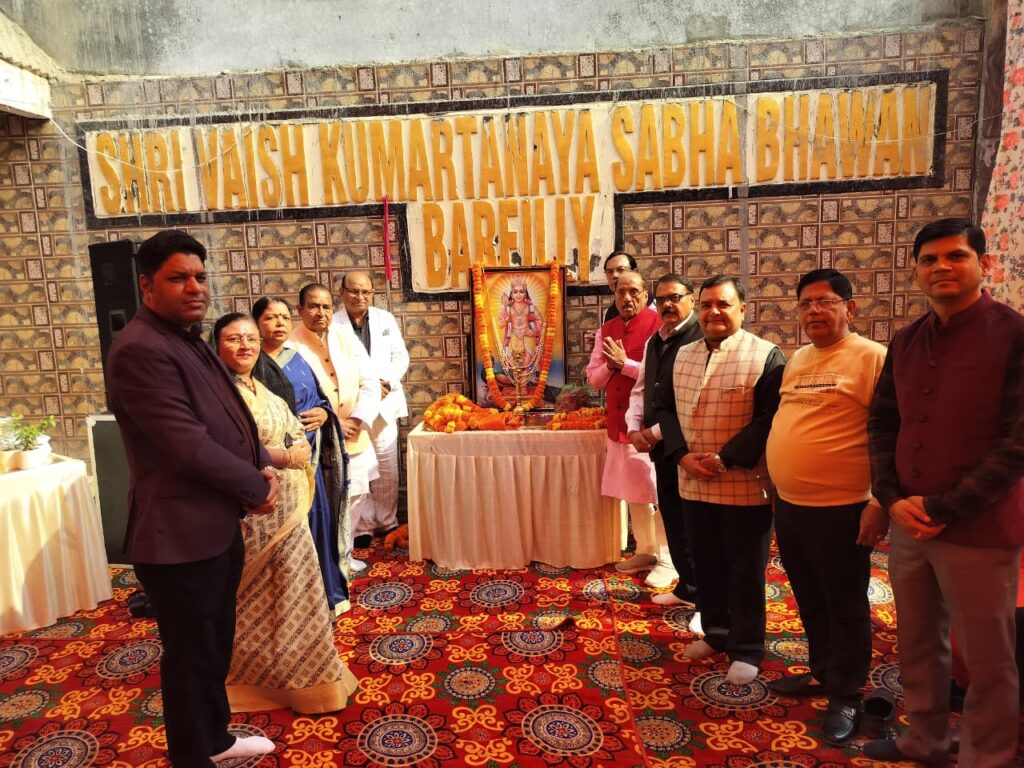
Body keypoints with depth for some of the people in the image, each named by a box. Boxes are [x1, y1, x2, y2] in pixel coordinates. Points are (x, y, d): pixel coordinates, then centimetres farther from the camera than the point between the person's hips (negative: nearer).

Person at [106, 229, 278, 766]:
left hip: (218, 526, 10)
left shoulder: (190, 341, 12)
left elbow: (232, 419, 16)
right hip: (180, 537, -9)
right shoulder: (141, 350, -21)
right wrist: (256, 487, -14)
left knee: (216, 645, 23)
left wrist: (263, 468, -1)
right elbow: (189, 444, -26)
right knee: (191, 656, 8)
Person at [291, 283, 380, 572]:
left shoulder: (347, 338, 5)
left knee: (358, 496, 13)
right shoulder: (291, 345, -11)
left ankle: (344, 553, 32)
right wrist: (332, 423, -15)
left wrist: (357, 420, -10)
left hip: (355, 436, 5)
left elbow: (370, 382, 3)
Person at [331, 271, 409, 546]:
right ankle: (362, 526, 13)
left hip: (383, 404, 3)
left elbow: (400, 357, 8)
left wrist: (384, 382, -8)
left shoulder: (385, 319, 8)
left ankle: (387, 521, 20)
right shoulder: (332, 324, -3)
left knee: (387, 468, 6)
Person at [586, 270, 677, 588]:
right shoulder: (606, 331, 11)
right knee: (632, 491, 15)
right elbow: (594, 378, 11)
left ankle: (667, 560, 9)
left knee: (659, 492, -2)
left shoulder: (658, 325, -9)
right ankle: (646, 551, 28)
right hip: (619, 421, 7)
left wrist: (625, 364, -17)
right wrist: (609, 365, -8)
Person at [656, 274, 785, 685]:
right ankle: (716, 632, 36)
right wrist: (683, 455, -6)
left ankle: (746, 650, 24)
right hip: (693, 484, 5)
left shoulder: (766, 356, -9)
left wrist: (725, 459, -18)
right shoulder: (683, 355, 9)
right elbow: (666, 409, 10)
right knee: (706, 565, 18)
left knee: (745, 572, 7)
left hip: (745, 487, -5)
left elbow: (769, 419, -14)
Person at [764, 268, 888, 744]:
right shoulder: (796, 360, 12)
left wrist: (881, 502, -18)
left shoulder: (871, 357, -11)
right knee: (809, 601, 20)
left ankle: (846, 696, 25)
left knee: (845, 607, 9)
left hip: (840, 509, -7)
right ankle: (823, 672, 39)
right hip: (789, 506, 7)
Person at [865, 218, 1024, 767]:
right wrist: (892, 498, -3)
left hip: (978, 531, -6)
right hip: (907, 524, 6)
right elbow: (881, 423, 11)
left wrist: (942, 508, -16)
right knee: (917, 644, 19)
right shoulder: (906, 342, 7)